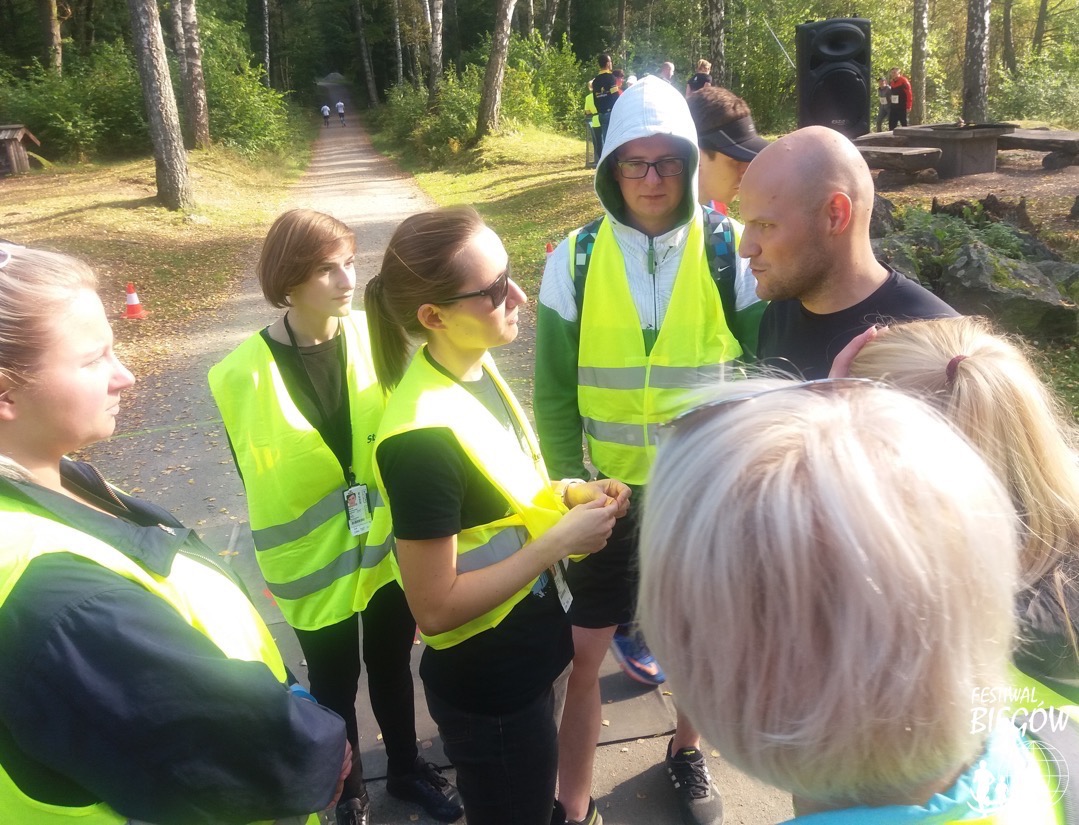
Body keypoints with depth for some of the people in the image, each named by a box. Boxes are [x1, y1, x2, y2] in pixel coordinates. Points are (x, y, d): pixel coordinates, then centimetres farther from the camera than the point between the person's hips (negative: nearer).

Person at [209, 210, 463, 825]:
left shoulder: (374, 339, -10)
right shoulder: (246, 375, -16)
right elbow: (256, 481, -5)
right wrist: (279, 560, 2)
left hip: (390, 542, 2)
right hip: (315, 560, -2)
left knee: (393, 664, 22)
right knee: (334, 683, 18)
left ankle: (406, 767, 47)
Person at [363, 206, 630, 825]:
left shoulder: (478, 367, -5)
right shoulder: (422, 439, -32)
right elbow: (435, 608, -26)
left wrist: (568, 493, -7)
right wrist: (561, 540, -23)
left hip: (537, 647, 8)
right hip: (487, 686, -8)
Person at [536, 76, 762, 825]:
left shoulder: (731, 251, -9)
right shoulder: (575, 258, -7)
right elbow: (553, 391, -3)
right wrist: (572, 485, -8)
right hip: (608, 495, 0)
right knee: (583, 653, 7)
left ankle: (687, 752, 48)